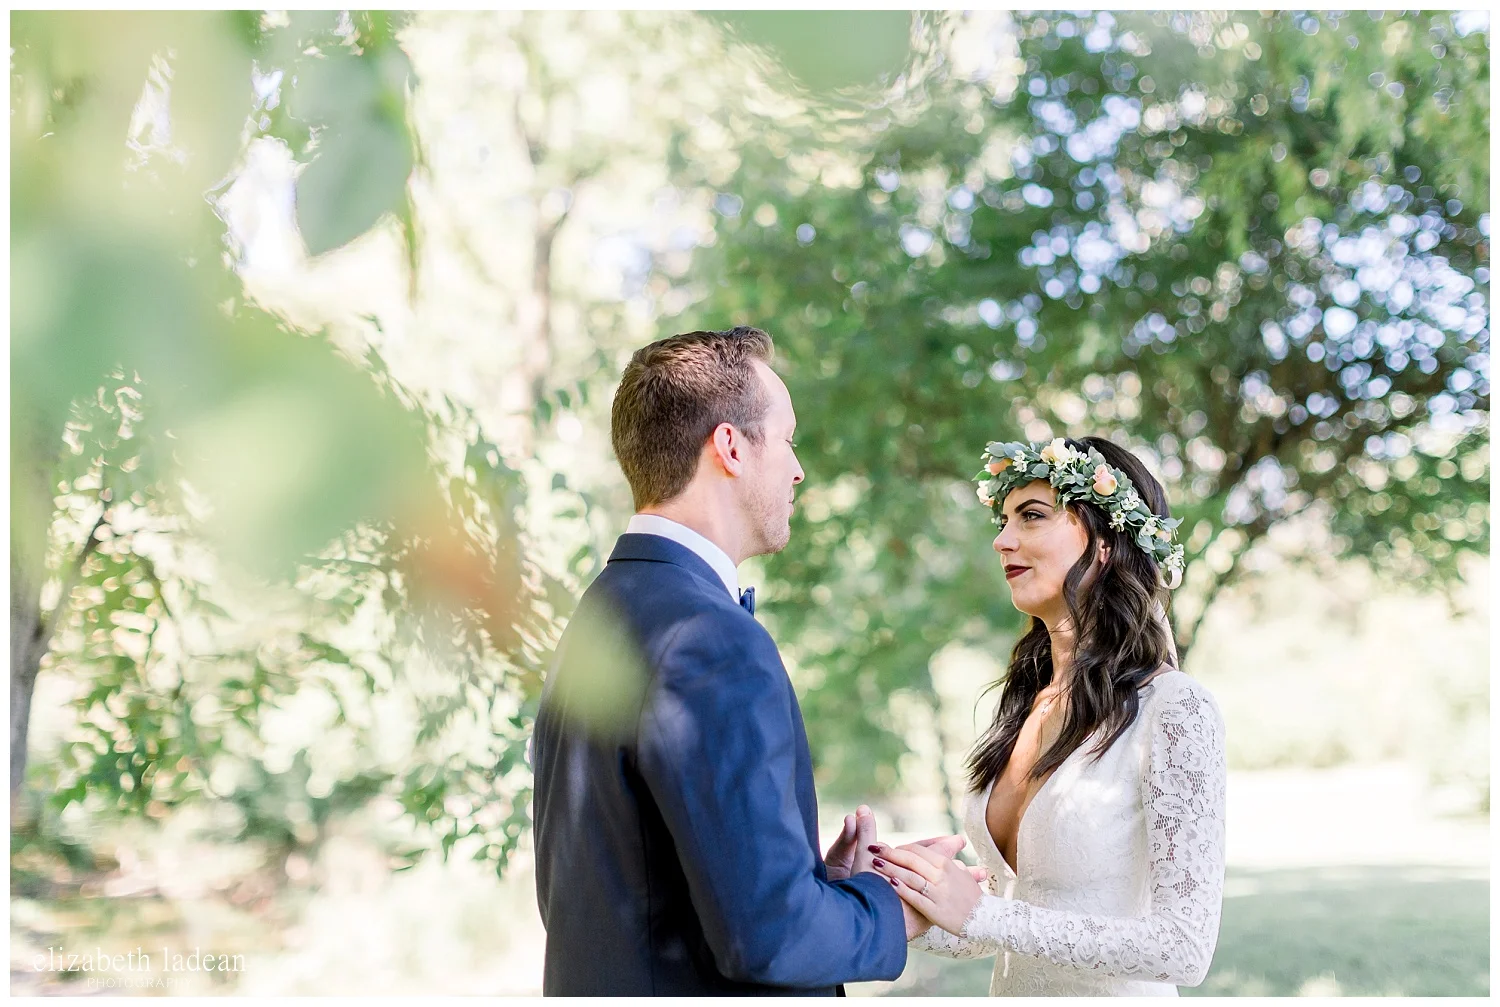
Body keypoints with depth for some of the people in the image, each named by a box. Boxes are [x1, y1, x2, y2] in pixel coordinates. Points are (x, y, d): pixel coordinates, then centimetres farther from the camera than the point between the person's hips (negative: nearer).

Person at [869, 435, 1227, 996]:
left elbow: (1186, 948, -23)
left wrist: (980, 914, -23)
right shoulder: (1024, 704, 2)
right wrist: (908, 919, -12)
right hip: (1011, 991, 6)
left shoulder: (1176, 710, -19)